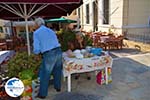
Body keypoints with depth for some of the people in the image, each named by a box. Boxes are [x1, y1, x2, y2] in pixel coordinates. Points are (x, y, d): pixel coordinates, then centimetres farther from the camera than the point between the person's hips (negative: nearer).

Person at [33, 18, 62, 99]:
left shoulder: (36, 33, -1)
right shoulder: (51, 31, 17)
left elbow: (36, 50, -7)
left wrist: (36, 51, 16)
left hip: (49, 55, -6)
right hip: (58, 52, 6)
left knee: (45, 75, 11)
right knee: (57, 71, 25)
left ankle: (42, 94, 26)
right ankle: (58, 87, 43)